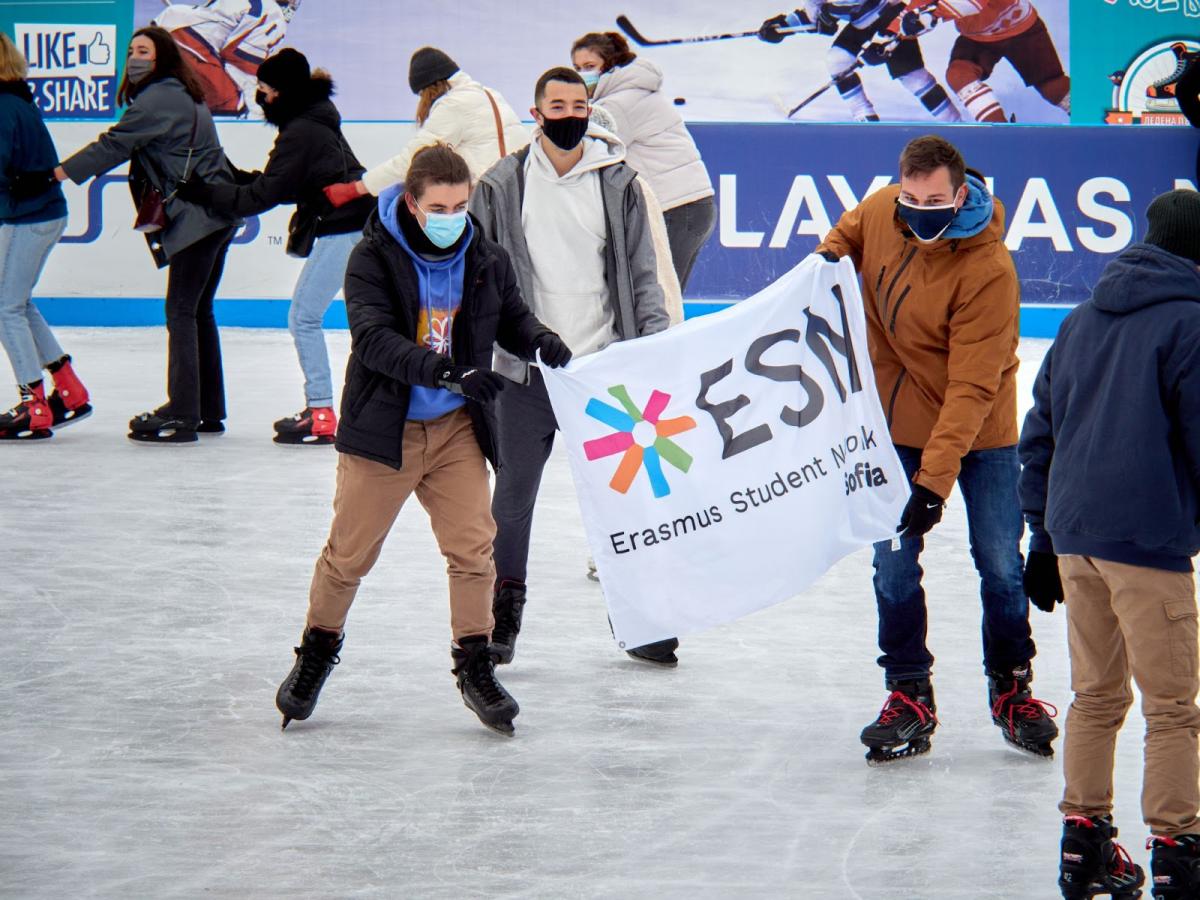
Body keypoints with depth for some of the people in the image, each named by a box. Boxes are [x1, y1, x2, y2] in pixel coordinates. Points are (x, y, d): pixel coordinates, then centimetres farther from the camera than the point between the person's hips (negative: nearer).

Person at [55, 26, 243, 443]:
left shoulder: (158, 99, -13)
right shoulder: (181, 95, 18)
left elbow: (116, 145, -16)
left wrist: (60, 172, -14)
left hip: (198, 215, -10)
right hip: (217, 213, 10)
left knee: (181, 310, -9)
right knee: (197, 311, 15)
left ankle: (182, 414, -12)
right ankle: (209, 409, 20)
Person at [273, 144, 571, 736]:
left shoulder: (486, 260, -3)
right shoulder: (374, 258, -14)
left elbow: (511, 319, 13)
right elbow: (374, 339, -26)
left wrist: (538, 340, -11)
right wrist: (446, 371, -39)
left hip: (457, 429, 3)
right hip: (382, 427, -3)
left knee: (473, 548, -2)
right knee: (350, 552, 7)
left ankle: (475, 666, 11)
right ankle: (317, 653, 28)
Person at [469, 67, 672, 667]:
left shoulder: (617, 183, 3)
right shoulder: (503, 184, 1)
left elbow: (640, 273, 8)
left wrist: (656, 337, -3)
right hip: (526, 369, 0)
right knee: (515, 490, 7)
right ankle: (504, 610, 20)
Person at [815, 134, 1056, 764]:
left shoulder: (989, 271, -27)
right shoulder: (880, 211, -11)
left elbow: (971, 388, -27)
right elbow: (847, 236, 17)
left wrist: (935, 479, -31)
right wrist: (829, 258, -6)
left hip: (979, 430, -4)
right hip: (897, 426, 4)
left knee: (1001, 566, 4)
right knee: (894, 566, 2)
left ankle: (1011, 689, 24)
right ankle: (909, 697, 14)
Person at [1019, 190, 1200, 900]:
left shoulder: (1081, 321, 13)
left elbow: (1039, 435, 17)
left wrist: (1044, 536, 21)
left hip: (1073, 539, 7)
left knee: (1098, 696, 16)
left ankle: (1084, 841, 17)